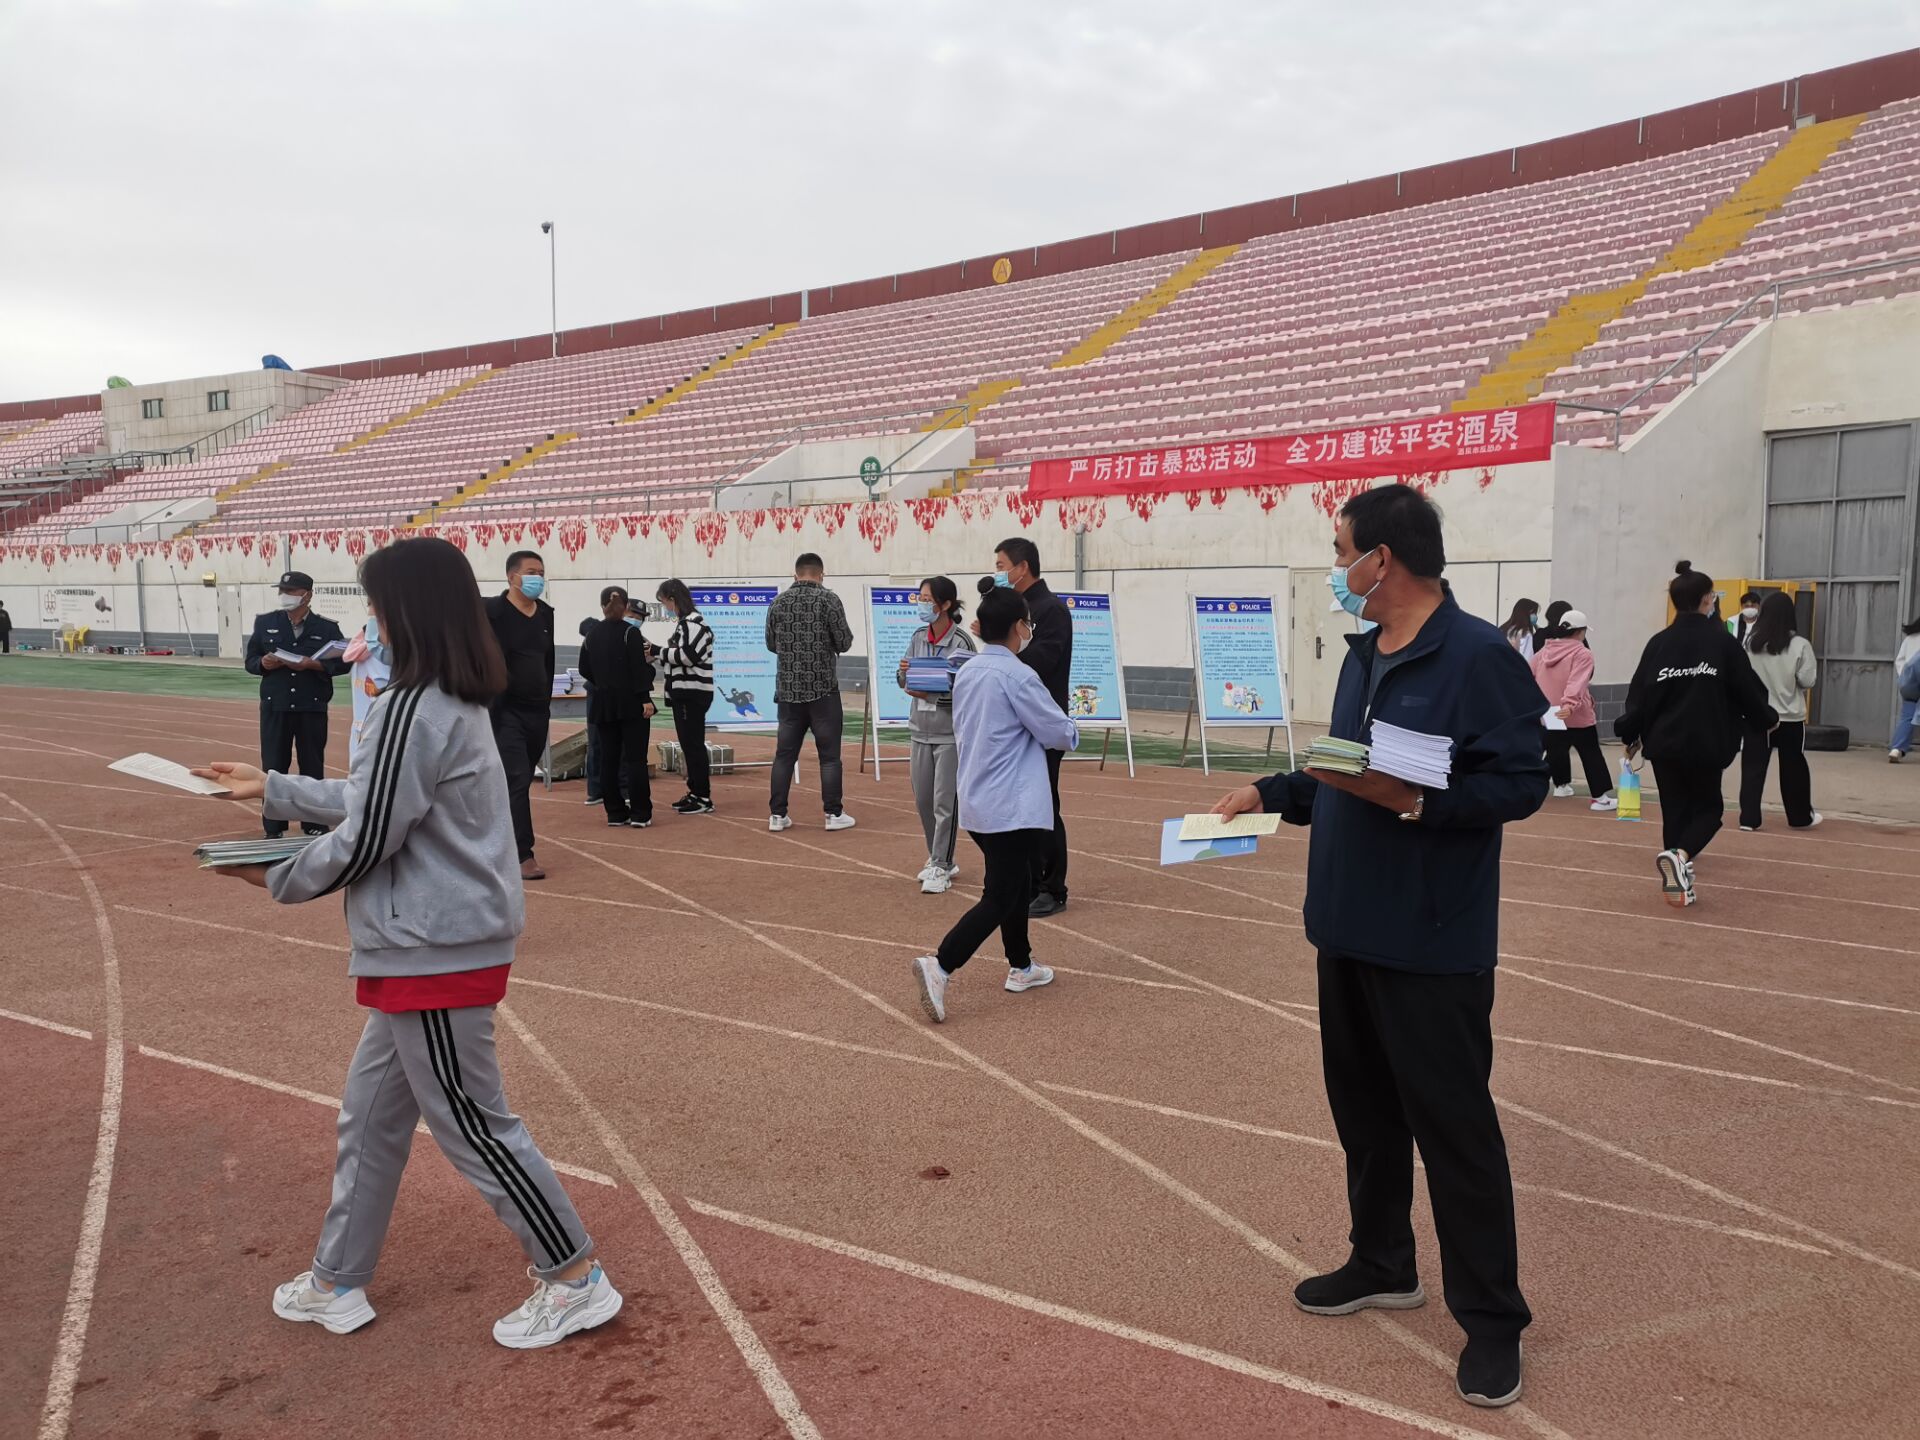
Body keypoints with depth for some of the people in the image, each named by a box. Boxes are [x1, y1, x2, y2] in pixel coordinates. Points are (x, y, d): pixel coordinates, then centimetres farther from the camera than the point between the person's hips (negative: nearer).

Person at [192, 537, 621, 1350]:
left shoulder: (413, 711, -21)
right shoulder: (458, 704, 9)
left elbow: (365, 839, -18)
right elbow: (380, 799, 19)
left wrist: (279, 881, 1)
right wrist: (271, 791, 24)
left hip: (434, 952, -10)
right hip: (433, 945, 10)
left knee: (472, 1125, 2)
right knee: (370, 1114, 21)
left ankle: (576, 1281, 14)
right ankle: (338, 1282, 36)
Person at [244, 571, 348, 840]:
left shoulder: (327, 628, -1)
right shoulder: (265, 623, 6)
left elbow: (343, 663, -1)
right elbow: (250, 661, 10)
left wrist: (314, 665, -17)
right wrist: (263, 663, -13)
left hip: (312, 708, -2)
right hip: (274, 707, 2)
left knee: (312, 767, 7)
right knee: (273, 767, 4)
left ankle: (314, 826, 17)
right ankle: (273, 829, 13)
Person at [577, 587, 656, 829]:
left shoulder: (591, 635, 6)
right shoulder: (630, 632, -8)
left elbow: (585, 670, 11)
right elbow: (639, 668, -14)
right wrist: (645, 698, -14)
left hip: (603, 703, 4)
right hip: (631, 702, -4)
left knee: (609, 759, 7)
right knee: (635, 758, -3)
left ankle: (615, 813, 8)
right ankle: (640, 814, -5)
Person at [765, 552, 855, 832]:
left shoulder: (778, 602, 5)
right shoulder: (828, 599, -8)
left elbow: (771, 644, 12)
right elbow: (844, 643, -7)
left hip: (789, 688, 4)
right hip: (823, 688, -4)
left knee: (785, 753, 8)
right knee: (829, 754, 3)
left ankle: (777, 814, 9)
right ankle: (834, 814, 5)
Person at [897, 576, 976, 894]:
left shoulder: (961, 641, -13)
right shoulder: (919, 637, 5)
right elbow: (906, 684, 9)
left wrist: (929, 695, -21)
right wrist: (904, 673, -13)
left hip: (950, 732, -6)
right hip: (922, 730, 6)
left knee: (945, 802, -3)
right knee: (923, 799, 12)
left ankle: (940, 869, 6)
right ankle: (939, 859, 28)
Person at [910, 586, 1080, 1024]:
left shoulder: (966, 673, 8)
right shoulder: (1017, 676, -16)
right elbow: (1058, 733, -10)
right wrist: (1073, 732, 12)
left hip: (976, 803, 8)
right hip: (1010, 807, -8)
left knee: (1017, 883, 22)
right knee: (999, 897, -5)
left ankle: (1021, 967, 31)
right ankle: (939, 966, -16)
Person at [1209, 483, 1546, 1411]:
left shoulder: (1478, 655, -16)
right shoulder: (1363, 654, 10)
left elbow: (1521, 784, -20)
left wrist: (1415, 801, -31)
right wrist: (1272, 792, 14)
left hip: (1432, 945, -8)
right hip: (1348, 928, 9)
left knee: (1453, 1127, 2)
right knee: (1363, 1107, 19)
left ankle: (1491, 1318, 17)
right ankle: (1383, 1265, 37)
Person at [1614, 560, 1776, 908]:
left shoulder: (1659, 643, -1)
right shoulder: (1722, 641, -6)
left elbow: (1640, 694, -2)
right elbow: (1747, 688, 1)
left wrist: (1631, 735, 10)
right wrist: (1767, 719, 19)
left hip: (1664, 743, 2)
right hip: (1707, 744, -2)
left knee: (1675, 811, 14)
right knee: (1708, 807, 13)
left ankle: (1679, 883, 17)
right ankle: (1679, 855, -16)